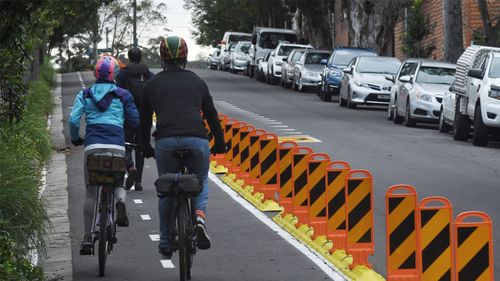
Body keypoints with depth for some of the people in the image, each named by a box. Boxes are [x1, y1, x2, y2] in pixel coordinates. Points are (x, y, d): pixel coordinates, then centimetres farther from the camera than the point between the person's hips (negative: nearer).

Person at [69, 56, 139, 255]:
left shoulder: (85, 95, 11)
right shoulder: (123, 95, 10)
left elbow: (73, 120, 3)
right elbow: (135, 121, 10)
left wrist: (75, 139, 19)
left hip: (92, 145, 0)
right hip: (117, 146, 0)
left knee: (91, 192, 9)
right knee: (118, 182, 21)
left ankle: (87, 237, 4)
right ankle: (120, 202, -15)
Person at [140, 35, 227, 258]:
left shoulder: (152, 84, 17)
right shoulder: (196, 81, 18)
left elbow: (144, 120, 22)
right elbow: (211, 114, 22)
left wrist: (146, 148, 34)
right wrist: (220, 143, 32)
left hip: (165, 142, 0)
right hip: (197, 141, 0)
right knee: (201, 181, 22)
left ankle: (166, 244, 19)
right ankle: (199, 216, -7)